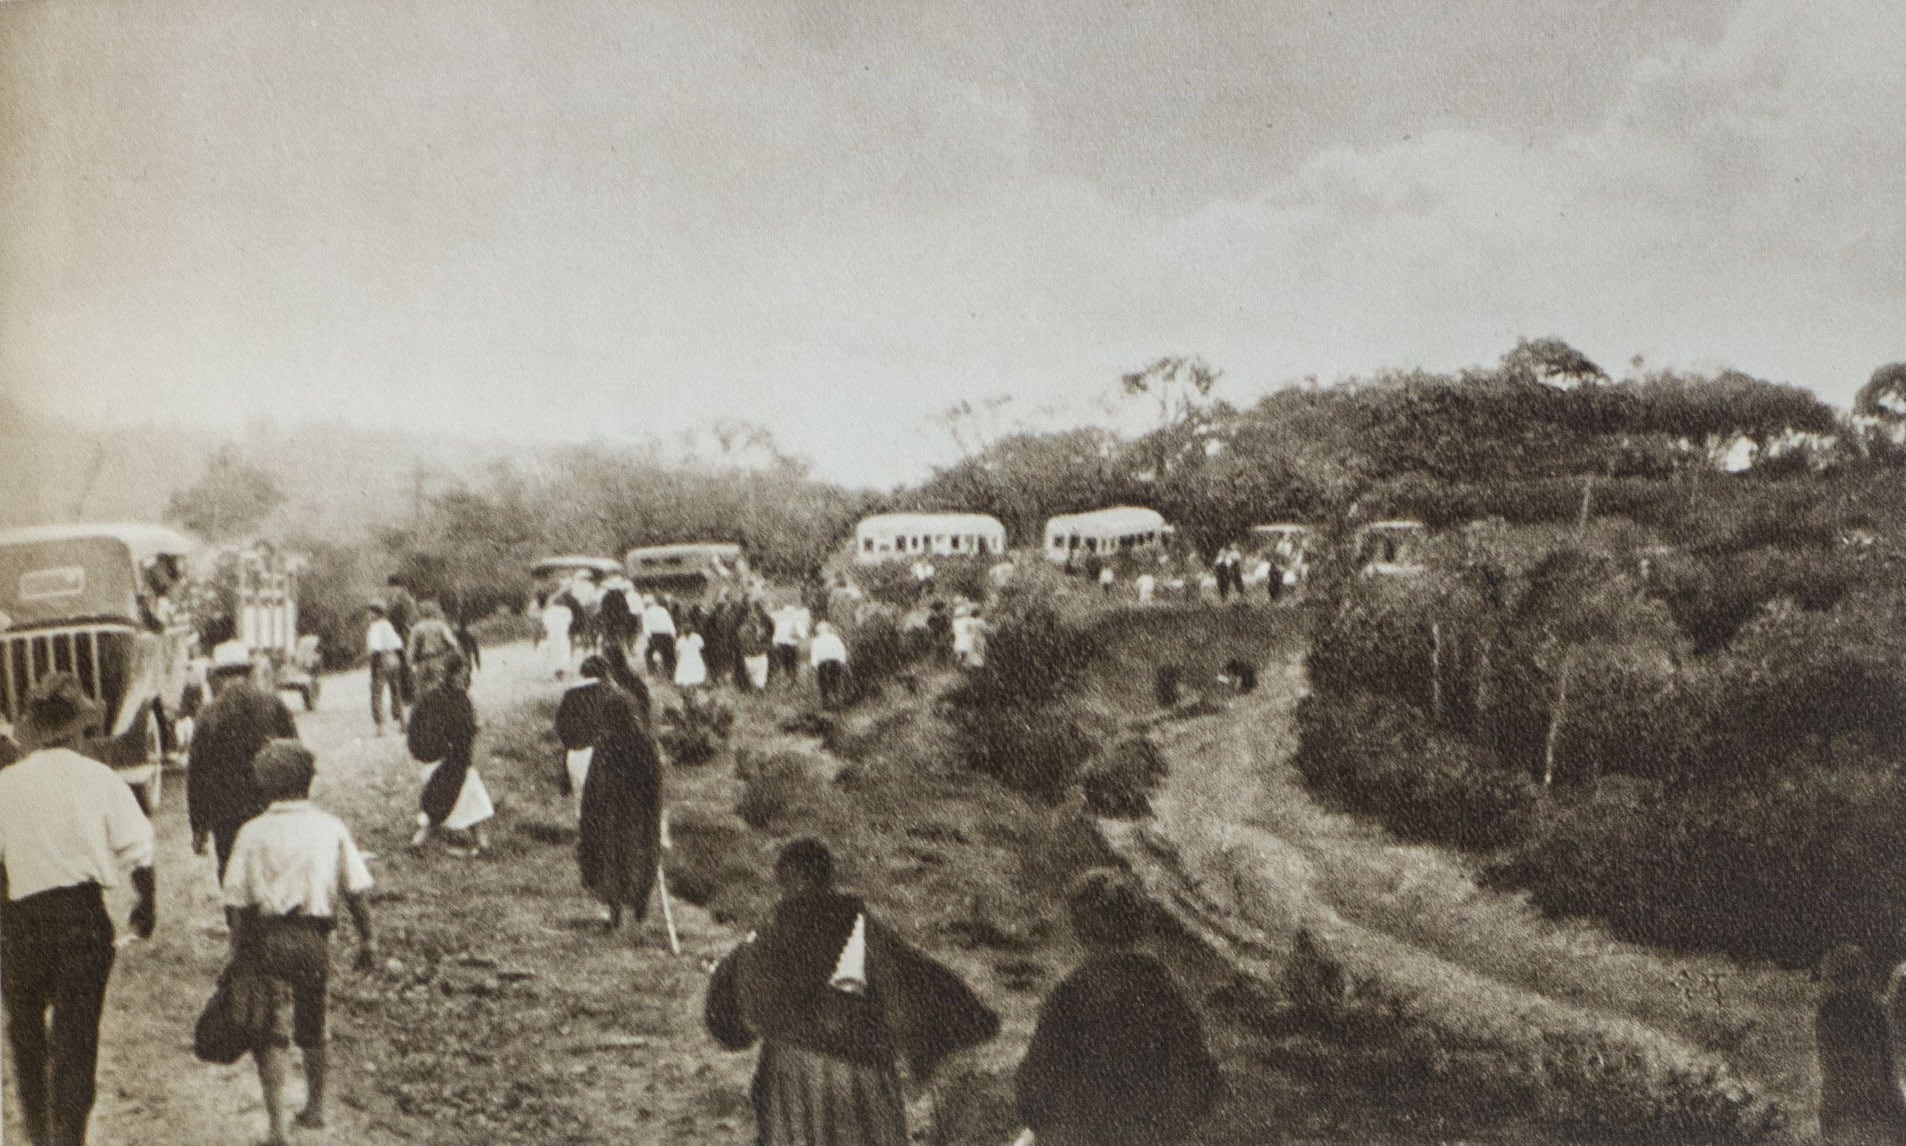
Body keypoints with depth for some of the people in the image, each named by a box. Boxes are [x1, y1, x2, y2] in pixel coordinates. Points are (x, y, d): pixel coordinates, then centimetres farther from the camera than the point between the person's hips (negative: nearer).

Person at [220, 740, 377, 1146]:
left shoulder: (253, 832, -5)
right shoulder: (331, 828, 0)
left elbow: (237, 902, -6)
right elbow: (356, 891, 0)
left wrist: (239, 955, 4)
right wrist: (366, 939, 9)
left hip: (266, 937, -2)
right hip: (314, 937, 2)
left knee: (267, 1034, 5)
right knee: (312, 1028, 18)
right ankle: (314, 1108, 34)